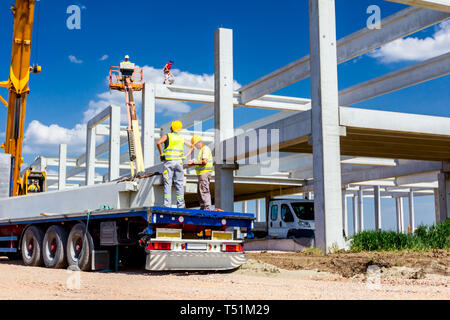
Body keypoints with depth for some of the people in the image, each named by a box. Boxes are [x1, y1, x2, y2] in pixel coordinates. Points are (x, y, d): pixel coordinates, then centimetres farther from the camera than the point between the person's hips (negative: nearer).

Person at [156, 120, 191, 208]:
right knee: (179, 184, 5)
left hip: (169, 162, -3)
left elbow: (158, 143, -14)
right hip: (179, 162, 3)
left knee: (168, 183, -4)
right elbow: (191, 146, 24)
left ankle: (167, 204, -11)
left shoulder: (167, 136, 4)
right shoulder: (182, 139, 16)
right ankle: (180, 205, 3)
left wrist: (161, 154, -4)